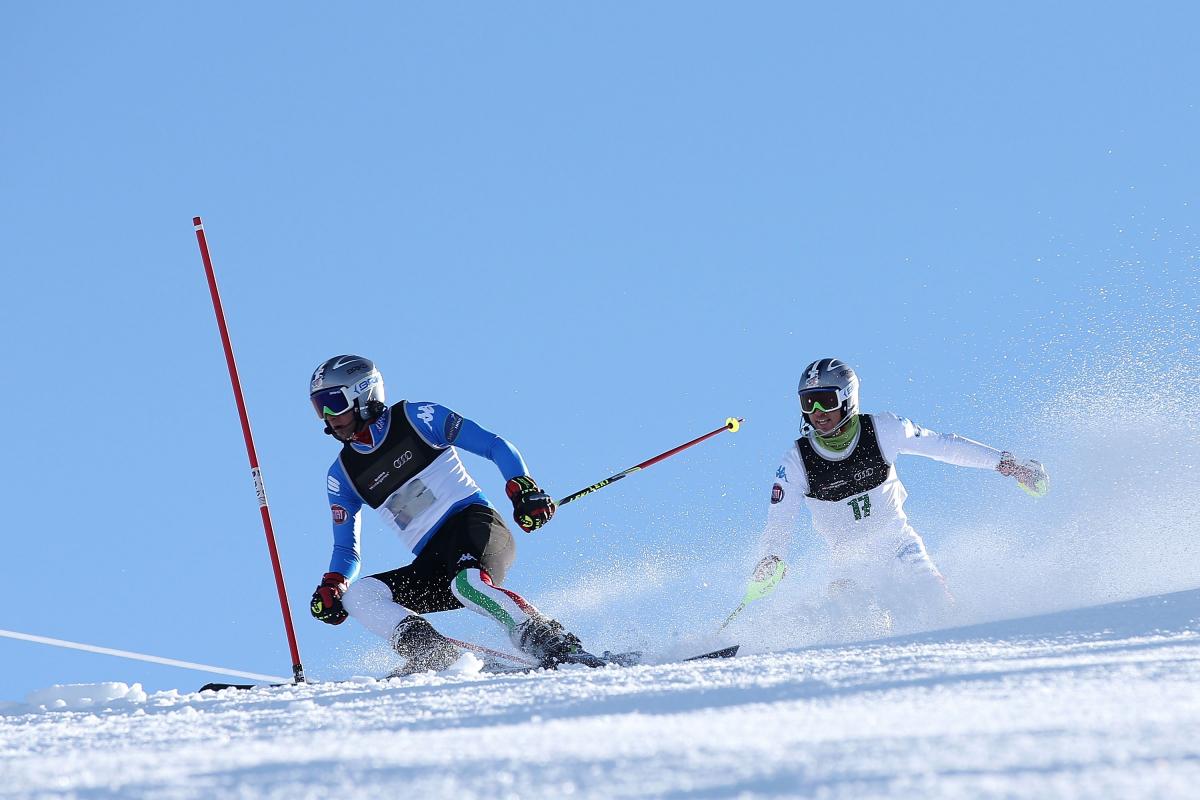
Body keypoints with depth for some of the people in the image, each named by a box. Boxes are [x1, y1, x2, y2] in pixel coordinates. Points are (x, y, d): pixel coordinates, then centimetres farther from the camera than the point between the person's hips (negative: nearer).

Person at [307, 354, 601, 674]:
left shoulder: (416, 418, 2)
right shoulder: (342, 476, 15)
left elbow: (495, 446, 1)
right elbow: (346, 549, 20)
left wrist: (521, 486, -17)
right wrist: (331, 586, -2)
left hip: (473, 521, -6)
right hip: (432, 562, 6)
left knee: (467, 584, -38)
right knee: (356, 595, -17)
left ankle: (561, 647, -39)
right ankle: (432, 654, -34)